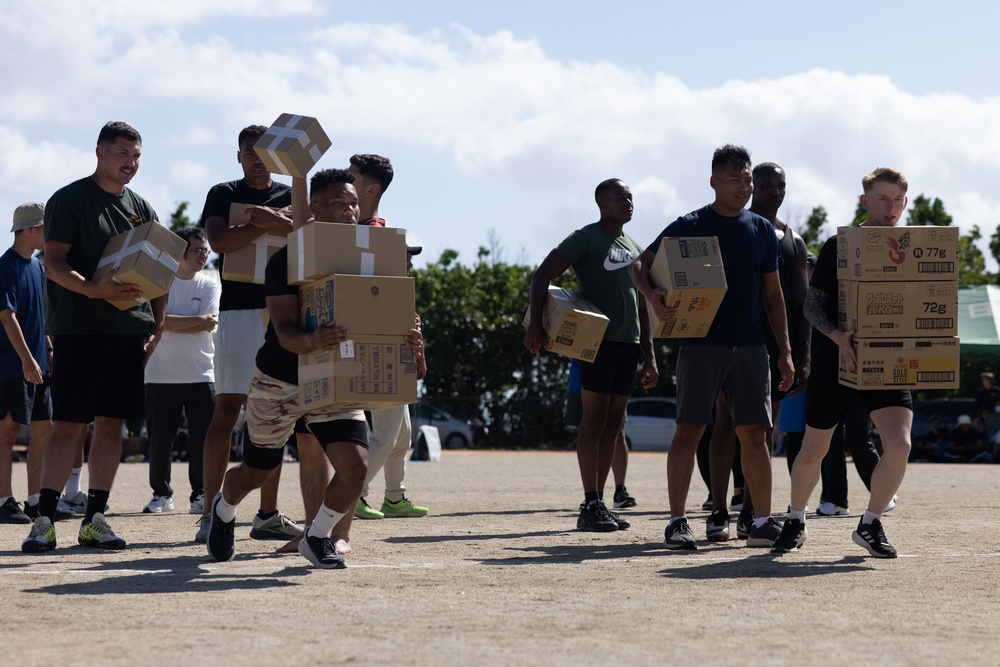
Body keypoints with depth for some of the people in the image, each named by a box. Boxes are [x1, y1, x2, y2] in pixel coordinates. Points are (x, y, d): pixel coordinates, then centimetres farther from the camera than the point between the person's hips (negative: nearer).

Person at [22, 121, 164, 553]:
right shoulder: (69, 200, -1)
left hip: (130, 329, 5)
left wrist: (158, 329, 7)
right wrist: (94, 290, -26)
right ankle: (44, 520, -4)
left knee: (111, 424, 5)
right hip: (79, 329, -5)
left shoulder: (142, 209, 16)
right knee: (69, 424, -7)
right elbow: (54, 262, -9)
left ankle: (94, 519, 10)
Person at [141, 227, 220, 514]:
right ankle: (161, 493, 19)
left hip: (201, 375, 1)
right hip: (161, 377, -1)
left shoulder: (210, 285, 7)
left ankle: (201, 495, 9)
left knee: (202, 439, -2)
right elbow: (160, 320, -13)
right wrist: (198, 321, -14)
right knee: (160, 440, 4)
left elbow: (208, 326, -7)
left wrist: (173, 324, -9)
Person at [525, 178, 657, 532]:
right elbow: (543, 276, -10)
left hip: (628, 344, 7)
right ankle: (590, 506, -6)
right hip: (597, 341, -7)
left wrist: (649, 357, 16)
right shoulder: (586, 238, -3)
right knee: (594, 420, -7)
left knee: (613, 424, 7)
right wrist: (535, 323, -22)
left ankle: (600, 502, 12)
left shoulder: (635, 248, 19)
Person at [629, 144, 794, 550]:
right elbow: (640, 264, 2)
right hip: (700, 344, -4)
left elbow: (772, 293, 16)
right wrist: (652, 295, -21)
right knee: (690, 430, -6)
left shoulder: (762, 230, 12)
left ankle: (762, 522, 11)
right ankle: (677, 522, -2)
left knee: (754, 433, 4)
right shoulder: (689, 226, 0)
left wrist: (785, 351, 10)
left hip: (750, 345, 4)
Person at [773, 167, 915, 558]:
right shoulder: (839, 246, -4)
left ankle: (869, 525, 4)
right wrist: (837, 336, -24)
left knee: (899, 444, -17)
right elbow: (812, 305, -6)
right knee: (813, 452, 7)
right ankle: (795, 522, 32)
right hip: (834, 364, -2)